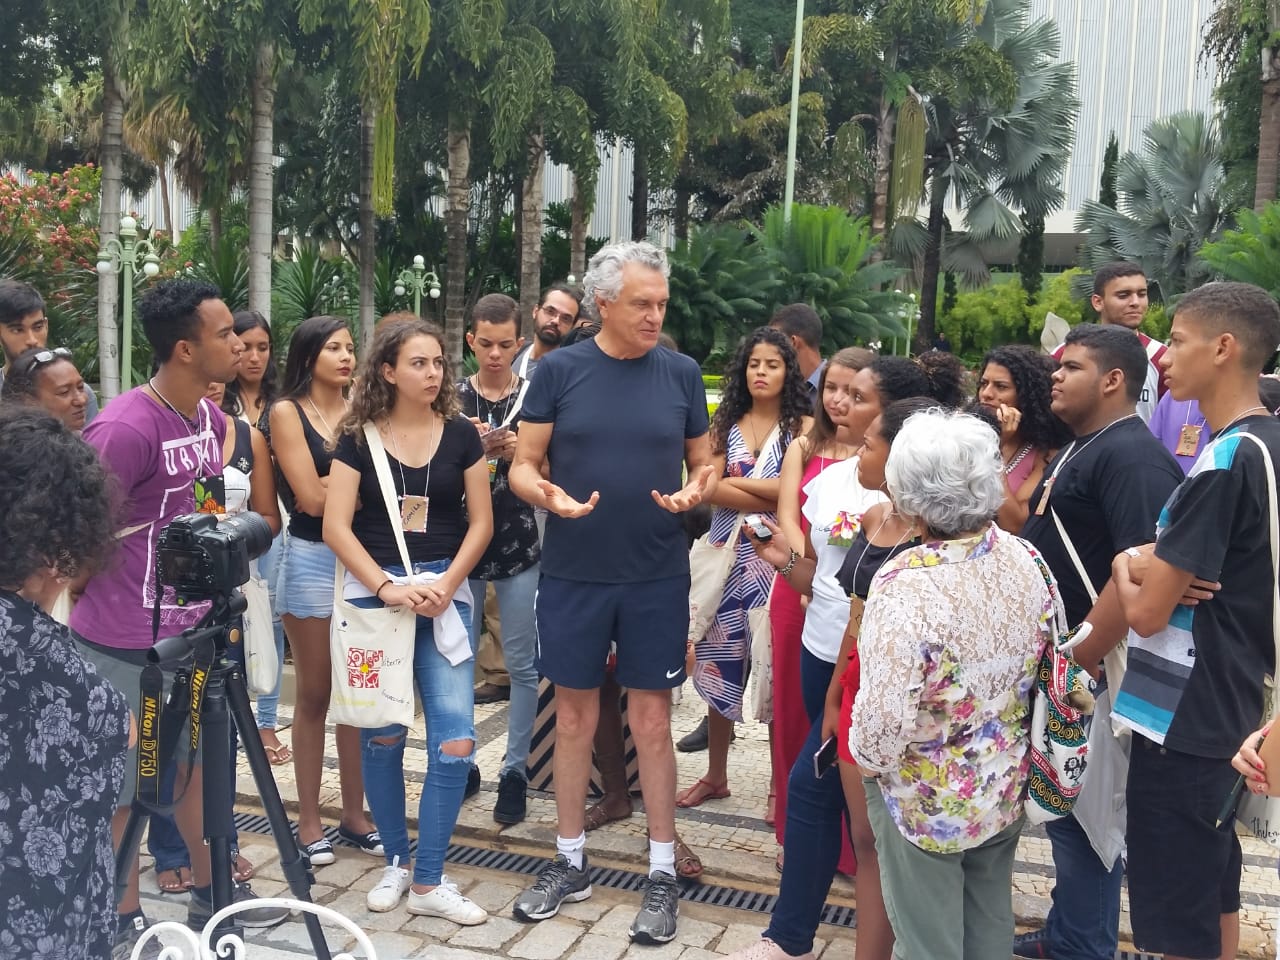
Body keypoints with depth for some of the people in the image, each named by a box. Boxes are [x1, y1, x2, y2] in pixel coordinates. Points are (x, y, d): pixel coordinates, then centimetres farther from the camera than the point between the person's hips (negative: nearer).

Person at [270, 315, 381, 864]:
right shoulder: (287, 412, -1)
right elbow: (311, 498, -10)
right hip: (312, 559, -3)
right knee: (314, 696, 6)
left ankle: (354, 815, 18)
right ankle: (309, 821, 16)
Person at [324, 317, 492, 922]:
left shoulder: (461, 435, 5)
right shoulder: (358, 438, 1)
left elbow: (480, 521, 4)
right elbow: (336, 525, -4)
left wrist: (445, 584, -9)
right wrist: (386, 586, -15)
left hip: (445, 593, 1)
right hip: (373, 592, -1)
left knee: (455, 740, -7)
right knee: (382, 735, 6)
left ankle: (428, 881, 5)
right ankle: (396, 860, 25)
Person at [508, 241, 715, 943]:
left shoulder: (681, 373, 1)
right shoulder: (559, 370, -3)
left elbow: (705, 464, 9)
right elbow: (523, 466, 0)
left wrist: (696, 492, -13)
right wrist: (549, 495, -22)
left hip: (657, 575, 0)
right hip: (573, 573, 0)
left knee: (651, 719, 6)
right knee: (574, 715, 10)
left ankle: (663, 874, 18)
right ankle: (569, 863, 26)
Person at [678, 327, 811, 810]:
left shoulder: (802, 426, 0)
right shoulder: (725, 424, 8)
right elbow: (710, 489, -4)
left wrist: (733, 481, -8)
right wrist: (772, 500, -15)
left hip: (777, 558, -3)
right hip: (727, 554, 3)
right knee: (720, 664, 9)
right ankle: (715, 775, 23)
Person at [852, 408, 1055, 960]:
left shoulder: (906, 587, -30)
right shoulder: (1027, 560, -10)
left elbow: (885, 717, -29)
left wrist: (866, 758, -7)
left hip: (929, 800, -6)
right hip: (1008, 785, 6)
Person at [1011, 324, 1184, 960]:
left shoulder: (1132, 457, -18)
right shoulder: (1081, 449, 14)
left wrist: (1076, 664, -26)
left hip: (1087, 669, -10)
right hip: (1055, 660, 10)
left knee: (1083, 814, 2)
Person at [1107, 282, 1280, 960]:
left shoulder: (1225, 460, -22)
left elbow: (1147, 611, -21)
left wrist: (1127, 569, 1)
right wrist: (1145, 561, -7)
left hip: (1183, 719, -10)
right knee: (1215, 893, 22)